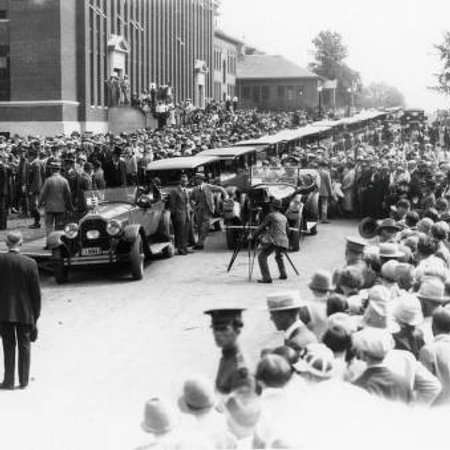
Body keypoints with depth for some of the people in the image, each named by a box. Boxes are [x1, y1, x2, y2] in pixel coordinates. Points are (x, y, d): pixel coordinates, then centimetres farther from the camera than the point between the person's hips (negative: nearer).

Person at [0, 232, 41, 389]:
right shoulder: (30, 263, -10)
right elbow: (36, 292, -5)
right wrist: (36, 314, 5)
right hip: (24, 311, 0)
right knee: (24, 346, 12)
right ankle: (23, 380, 17)